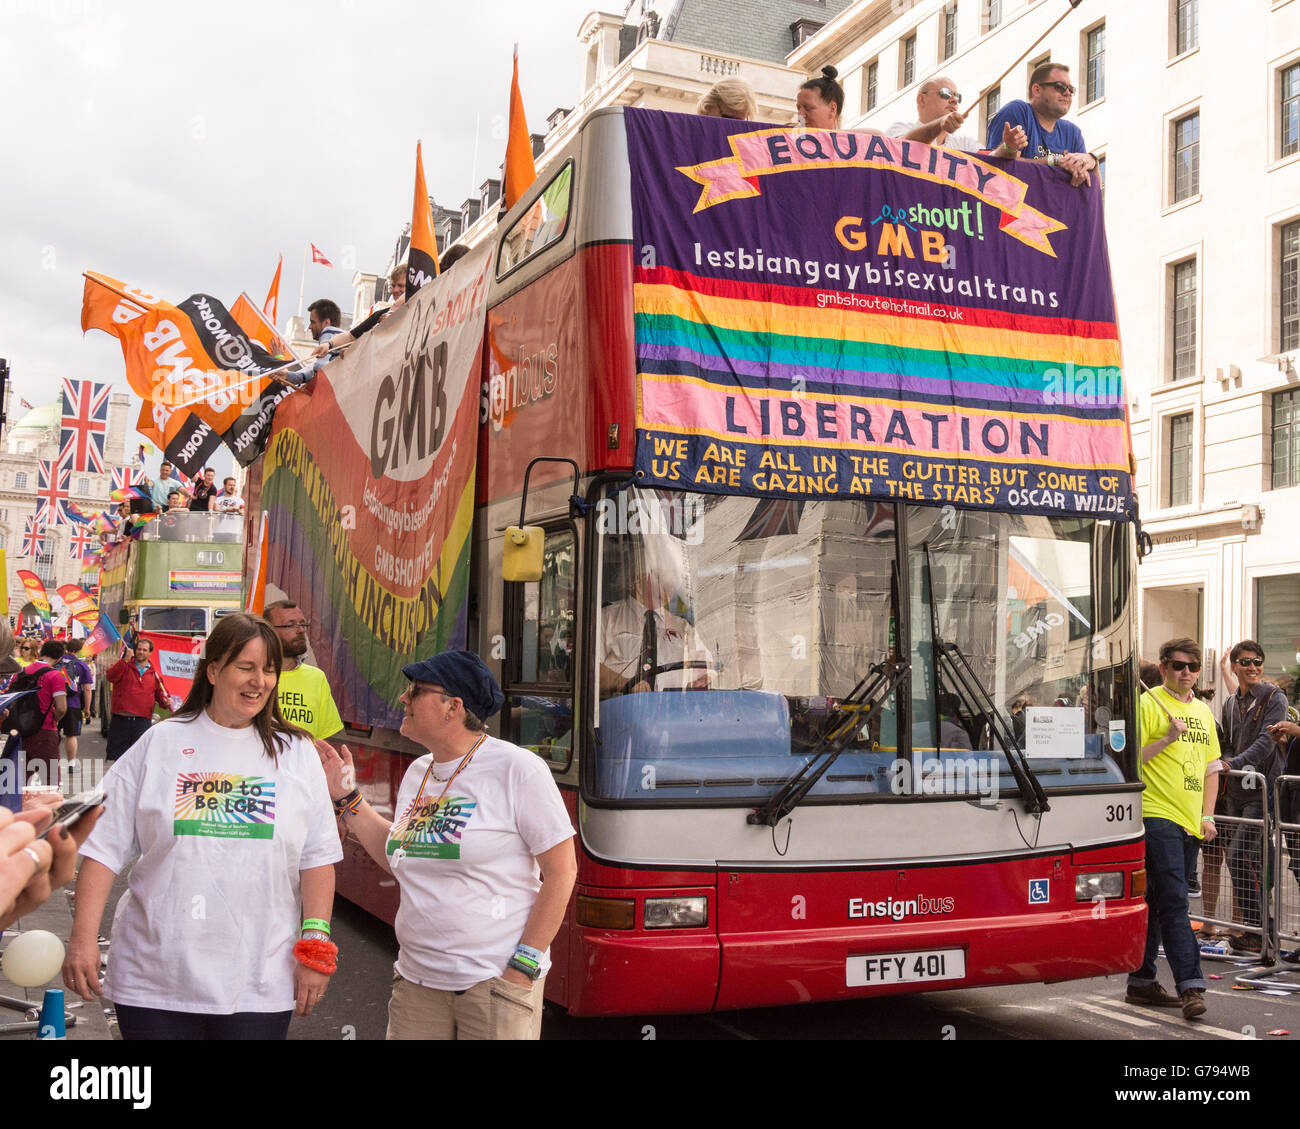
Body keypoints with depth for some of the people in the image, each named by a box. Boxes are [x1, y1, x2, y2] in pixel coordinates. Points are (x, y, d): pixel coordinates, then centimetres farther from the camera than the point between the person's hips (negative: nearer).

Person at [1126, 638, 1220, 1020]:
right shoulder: (1149, 704, -4)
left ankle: (1141, 981, 19)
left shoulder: (1203, 712, 17)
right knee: (1174, 901, -11)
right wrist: (1168, 738, -19)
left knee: (1157, 903, 12)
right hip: (1157, 814, -7)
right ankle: (1190, 985, -12)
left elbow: (1210, 768, 22)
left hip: (1189, 821, 7)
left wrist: (1207, 816, 13)